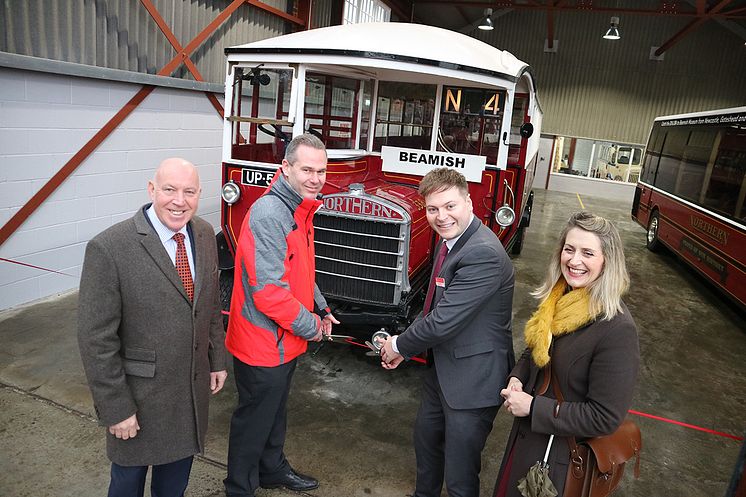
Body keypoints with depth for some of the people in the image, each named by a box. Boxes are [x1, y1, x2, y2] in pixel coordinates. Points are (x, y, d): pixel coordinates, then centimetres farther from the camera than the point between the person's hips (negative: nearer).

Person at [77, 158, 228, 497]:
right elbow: (95, 339, -18)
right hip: (139, 393, -5)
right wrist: (115, 409, -14)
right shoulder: (108, 249, -23)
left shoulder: (204, 234, -4)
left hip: (193, 388, 5)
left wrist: (217, 360, 10)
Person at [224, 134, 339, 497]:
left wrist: (321, 309, 8)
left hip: (285, 341, 9)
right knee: (255, 420, 11)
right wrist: (309, 326, -17)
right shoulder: (269, 214, -26)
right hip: (262, 344, -9)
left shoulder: (299, 210, 6)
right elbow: (267, 289, -29)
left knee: (276, 410, 26)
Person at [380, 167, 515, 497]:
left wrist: (400, 346, -12)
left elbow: (444, 321, -29)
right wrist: (404, 346, 3)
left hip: (472, 380, -10)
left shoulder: (483, 254, -29)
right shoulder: (449, 240, 4)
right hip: (441, 368, 10)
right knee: (425, 439, 29)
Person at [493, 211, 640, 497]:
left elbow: (604, 418, -25)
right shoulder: (558, 299, -5)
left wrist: (533, 407, -23)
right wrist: (517, 378, -8)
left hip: (563, 454, -6)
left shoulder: (617, 329, -29)